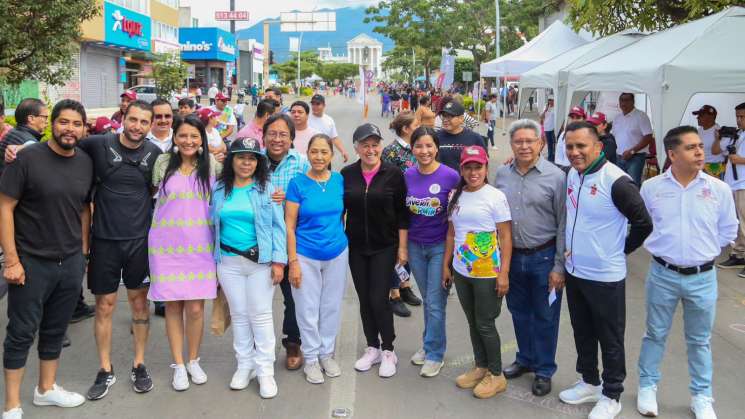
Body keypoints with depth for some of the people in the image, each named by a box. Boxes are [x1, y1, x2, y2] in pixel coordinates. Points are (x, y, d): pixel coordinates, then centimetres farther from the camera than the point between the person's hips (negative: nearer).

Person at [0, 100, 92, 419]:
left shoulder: (86, 163, 3)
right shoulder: (28, 158, -12)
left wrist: (83, 252, 10)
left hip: (71, 263, 5)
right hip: (31, 262, -4)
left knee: (56, 329, 16)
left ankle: (46, 389, 33)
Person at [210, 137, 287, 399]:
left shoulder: (267, 189, -2)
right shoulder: (219, 190, 6)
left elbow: (278, 226, -4)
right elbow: (214, 225, 10)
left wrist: (278, 260, -11)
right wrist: (214, 259, 8)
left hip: (260, 260, -3)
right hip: (229, 261, 3)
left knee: (260, 314, 1)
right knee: (239, 314, 11)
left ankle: (265, 370, 10)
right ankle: (245, 365, 24)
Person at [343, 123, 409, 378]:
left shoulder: (393, 174, -7)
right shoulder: (346, 174, -1)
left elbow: (402, 214, -5)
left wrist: (402, 247, -6)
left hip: (384, 247, -3)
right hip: (356, 247, 3)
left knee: (379, 300, -4)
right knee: (364, 300, 10)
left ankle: (388, 351, 15)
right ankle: (372, 348, 26)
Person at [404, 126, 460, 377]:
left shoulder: (451, 176, -13)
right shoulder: (408, 176, -1)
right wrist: (402, 245, 7)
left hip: (440, 246, -4)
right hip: (415, 246, 4)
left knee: (435, 303, 2)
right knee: (427, 300, 17)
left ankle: (434, 353, 17)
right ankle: (429, 344, 32)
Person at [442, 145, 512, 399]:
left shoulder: (495, 196, -10)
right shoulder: (456, 196, 6)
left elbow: (506, 237, -11)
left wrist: (504, 273, -15)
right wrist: (446, 265, 11)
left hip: (487, 274, -5)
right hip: (461, 271, 5)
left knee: (485, 324, 3)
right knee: (472, 322, 15)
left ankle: (496, 376, 19)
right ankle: (480, 367, 32)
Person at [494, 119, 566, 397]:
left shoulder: (555, 177, -10)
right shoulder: (502, 174, 3)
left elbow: (563, 225, -9)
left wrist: (559, 267, -12)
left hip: (544, 257, -4)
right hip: (512, 256, 4)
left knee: (544, 317, 8)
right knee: (519, 312, 18)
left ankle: (544, 371, 25)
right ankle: (525, 359, 38)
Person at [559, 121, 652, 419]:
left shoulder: (616, 182, -20)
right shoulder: (572, 175, 3)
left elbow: (643, 224, -13)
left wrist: (620, 250, -2)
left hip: (605, 277, -7)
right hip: (574, 271, 7)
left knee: (610, 340, 9)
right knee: (583, 333, 20)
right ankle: (589, 383, 39)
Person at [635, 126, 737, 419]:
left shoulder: (719, 189, -6)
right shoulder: (651, 188, -5)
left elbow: (728, 232, 6)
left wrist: (702, 251, 7)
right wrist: (659, 245, 5)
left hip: (703, 277, 0)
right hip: (663, 274, 0)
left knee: (700, 339, 14)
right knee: (655, 334, 14)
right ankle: (647, 386, 31)